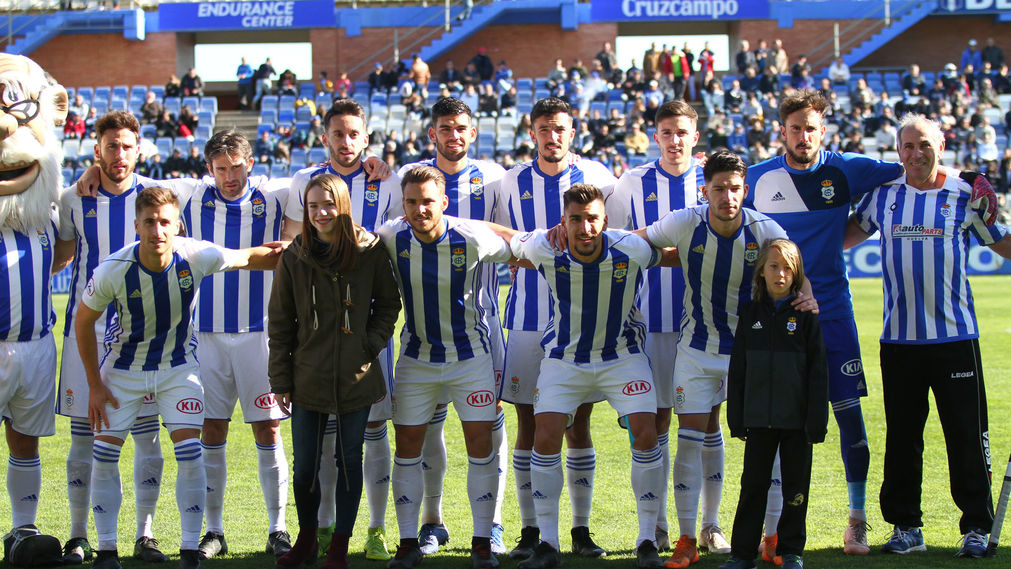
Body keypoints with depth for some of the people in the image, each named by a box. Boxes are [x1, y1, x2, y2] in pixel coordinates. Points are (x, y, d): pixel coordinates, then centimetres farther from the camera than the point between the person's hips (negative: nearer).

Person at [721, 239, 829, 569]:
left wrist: (816, 421, -8)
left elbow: (818, 371, -3)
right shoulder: (751, 314, 5)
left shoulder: (805, 314, -2)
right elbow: (737, 369, 8)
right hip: (759, 418, 2)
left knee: (795, 486, 6)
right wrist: (736, 419, 4)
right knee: (753, 484, 7)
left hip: (797, 418, -2)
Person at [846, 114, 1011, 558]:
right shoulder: (882, 195, 7)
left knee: (967, 435, -2)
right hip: (898, 339, 2)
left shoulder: (965, 196, 2)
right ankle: (905, 527, 17)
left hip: (955, 337, -2)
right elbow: (850, 235, 23)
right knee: (901, 437, 7)